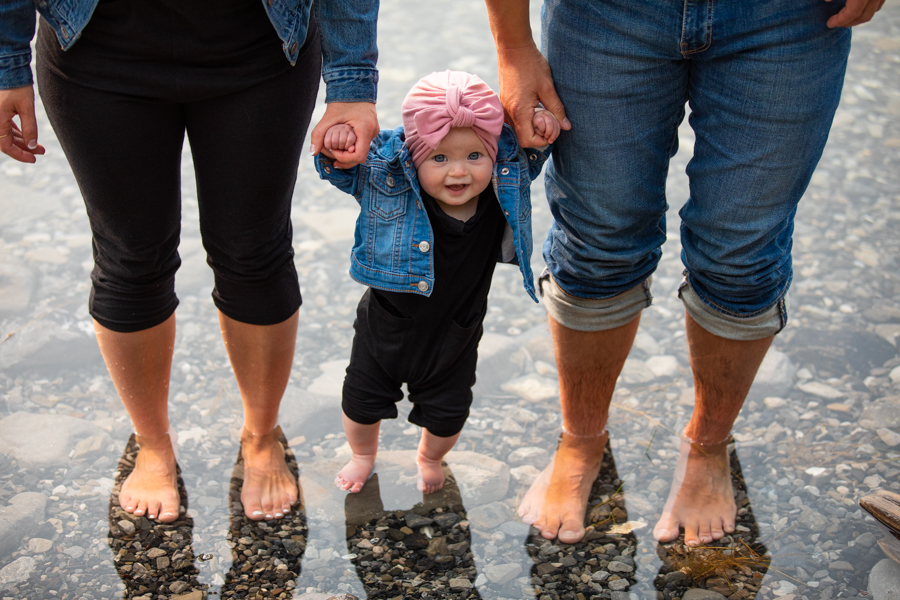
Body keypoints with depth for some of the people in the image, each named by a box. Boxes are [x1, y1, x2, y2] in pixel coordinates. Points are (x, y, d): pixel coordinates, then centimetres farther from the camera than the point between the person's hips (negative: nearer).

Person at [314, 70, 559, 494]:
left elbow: (526, 148, -6)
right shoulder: (389, 181, -28)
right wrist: (336, 144, -41)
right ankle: (363, 454, 55)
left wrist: (540, 128, -27)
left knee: (446, 416, 19)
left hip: (453, 340, 1)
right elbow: (343, 168, -20)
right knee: (361, 403, 20)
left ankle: (429, 458, 56)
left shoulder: (505, 186, -22)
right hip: (385, 330, -1)